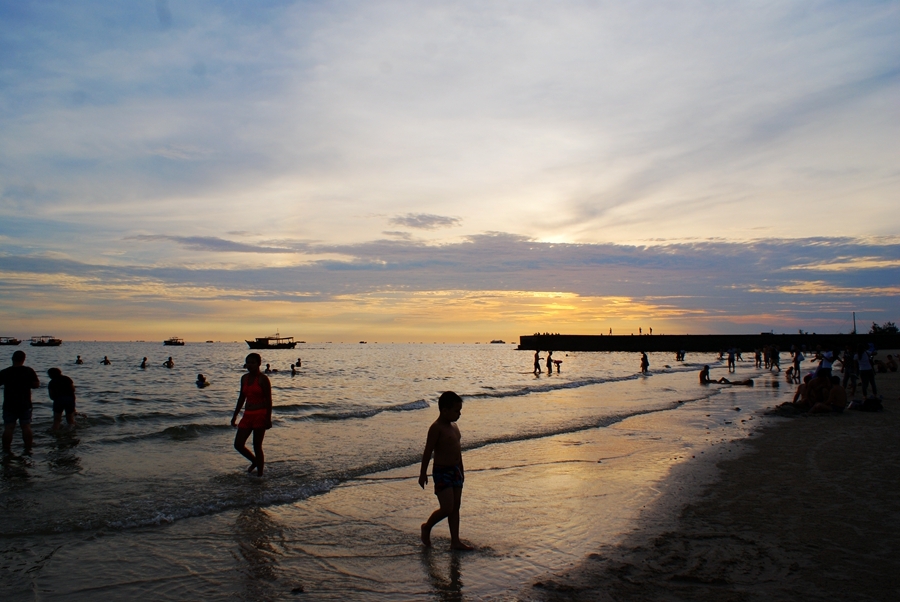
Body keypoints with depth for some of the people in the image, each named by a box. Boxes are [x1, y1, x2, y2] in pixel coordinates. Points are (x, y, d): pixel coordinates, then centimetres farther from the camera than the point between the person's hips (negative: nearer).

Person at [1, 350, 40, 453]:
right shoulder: (29, 371, -5)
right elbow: (36, 385, 0)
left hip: (9, 406, -1)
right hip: (25, 405, 1)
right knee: (26, 427, 7)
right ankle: (28, 449, 10)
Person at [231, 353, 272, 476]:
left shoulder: (263, 379, -9)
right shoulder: (244, 378, 10)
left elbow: (268, 400, -10)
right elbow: (242, 398, 18)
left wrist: (268, 418, -14)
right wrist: (235, 415, 17)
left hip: (260, 415, -6)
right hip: (247, 415, 7)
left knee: (257, 446, -1)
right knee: (238, 444, 3)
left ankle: (259, 475, 12)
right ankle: (255, 461, 29)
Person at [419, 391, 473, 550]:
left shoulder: (454, 426, 10)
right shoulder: (436, 428, -16)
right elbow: (428, 451, -15)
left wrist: (461, 470, 22)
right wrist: (423, 473, -13)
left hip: (455, 470, 9)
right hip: (442, 472, -8)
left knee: (455, 507, 10)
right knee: (447, 508, -8)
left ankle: (455, 541, 17)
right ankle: (427, 527, 17)